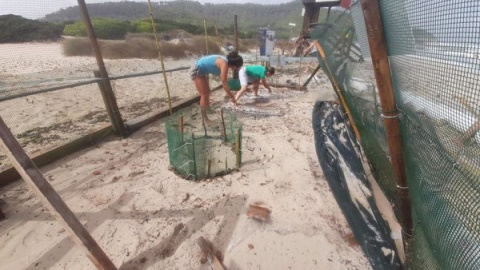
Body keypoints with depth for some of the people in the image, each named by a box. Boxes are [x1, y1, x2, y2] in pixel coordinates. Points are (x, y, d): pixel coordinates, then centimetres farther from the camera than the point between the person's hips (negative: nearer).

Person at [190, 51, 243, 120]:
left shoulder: (225, 62, 3)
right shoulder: (224, 64, -25)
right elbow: (224, 83, -26)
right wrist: (232, 97, -21)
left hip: (202, 71, 10)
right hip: (197, 71, -10)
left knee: (207, 92, 17)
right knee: (204, 95, -6)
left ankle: (207, 111, 30)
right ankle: (205, 119, 2)